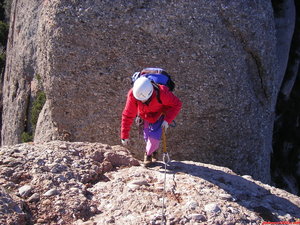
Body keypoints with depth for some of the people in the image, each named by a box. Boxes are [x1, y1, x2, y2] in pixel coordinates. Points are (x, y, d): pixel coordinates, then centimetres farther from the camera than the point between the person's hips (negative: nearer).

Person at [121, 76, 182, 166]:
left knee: (154, 136, -15)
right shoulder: (132, 94, -34)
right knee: (147, 137, 7)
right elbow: (128, 115, -24)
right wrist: (125, 135, -19)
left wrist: (167, 120, -36)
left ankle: (148, 153, 17)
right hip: (145, 117, 2)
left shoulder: (161, 92, -42)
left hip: (159, 115, -2)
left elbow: (177, 104, -26)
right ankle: (154, 149, 43)